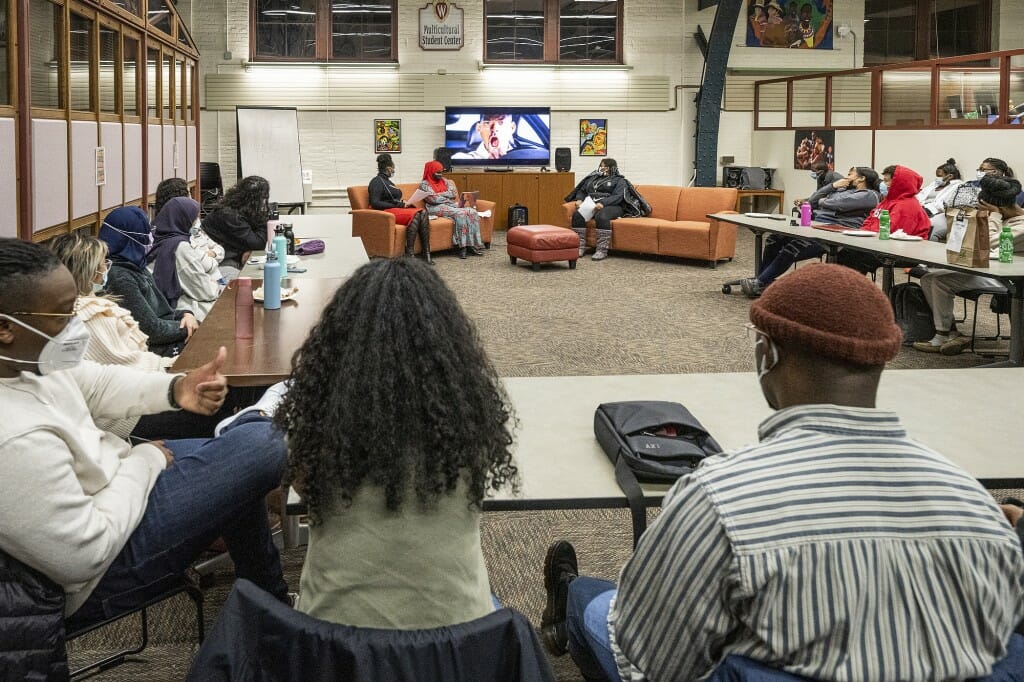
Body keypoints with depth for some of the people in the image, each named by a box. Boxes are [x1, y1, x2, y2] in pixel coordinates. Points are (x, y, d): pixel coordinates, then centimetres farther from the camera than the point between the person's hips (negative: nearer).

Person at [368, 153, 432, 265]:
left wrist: (403, 204, 4)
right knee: (414, 215, -31)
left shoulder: (387, 181, 26)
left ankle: (426, 254, -28)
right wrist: (398, 205, -14)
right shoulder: (377, 182, -2)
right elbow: (375, 203, -14)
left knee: (423, 213, -18)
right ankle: (409, 255, -36)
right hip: (386, 212, -8)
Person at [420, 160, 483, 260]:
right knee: (460, 214, -34)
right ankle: (462, 246, -34)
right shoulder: (424, 184, 4)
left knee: (473, 212, -21)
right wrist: (448, 198, -2)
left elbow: (454, 194, 7)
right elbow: (433, 199, -10)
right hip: (437, 208, -6)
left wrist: (439, 195, -3)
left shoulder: (445, 181, 22)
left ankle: (473, 245, -26)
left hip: (451, 205, 6)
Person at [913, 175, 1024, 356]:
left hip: (1003, 278, -11)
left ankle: (943, 337, -8)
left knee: (940, 282, -21)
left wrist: (994, 215, -15)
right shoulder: (1004, 219, 15)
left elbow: (989, 243, -22)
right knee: (928, 278, -3)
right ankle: (952, 332, -7)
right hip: (987, 268, 11)